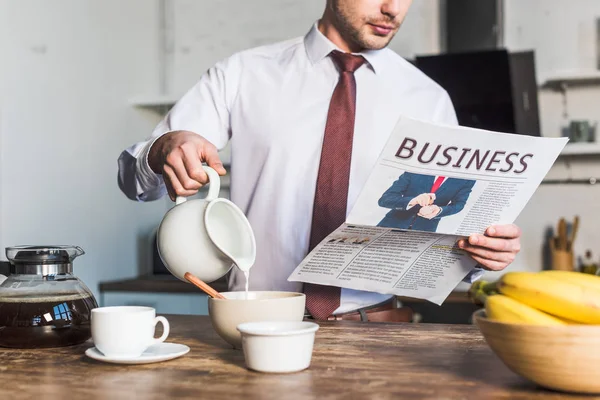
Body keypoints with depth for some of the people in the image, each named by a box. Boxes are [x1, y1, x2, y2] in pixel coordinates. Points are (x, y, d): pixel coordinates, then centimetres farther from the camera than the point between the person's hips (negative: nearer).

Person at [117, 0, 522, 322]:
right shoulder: (242, 75, 2)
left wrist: (481, 247, -16)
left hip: (373, 327, 2)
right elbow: (132, 174, 2)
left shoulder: (429, 101, 5)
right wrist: (166, 149, -20)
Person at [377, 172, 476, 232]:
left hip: (424, 230, 1)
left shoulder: (467, 180, -5)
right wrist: (412, 201, -34)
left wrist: (438, 210, -34)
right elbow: (384, 199, -14)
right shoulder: (414, 171, -9)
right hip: (394, 223, 0)